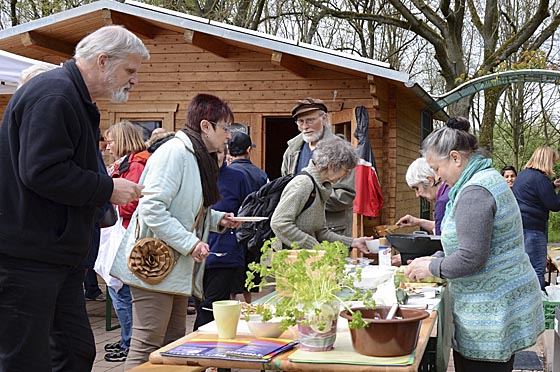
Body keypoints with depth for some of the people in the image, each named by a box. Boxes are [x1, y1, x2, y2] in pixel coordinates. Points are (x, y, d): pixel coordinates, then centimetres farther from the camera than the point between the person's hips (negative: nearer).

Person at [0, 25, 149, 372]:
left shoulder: (76, 99, 18)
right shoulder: (53, 95, -16)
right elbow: (42, 172, -25)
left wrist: (110, 189, 11)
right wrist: (108, 189, -15)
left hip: (59, 250, 11)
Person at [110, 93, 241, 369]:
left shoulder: (198, 158, 17)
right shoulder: (175, 152, -15)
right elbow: (152, 208, -24)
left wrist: (217, 219, 11)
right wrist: (190, 243, -23)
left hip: (178, 266, 10)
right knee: (147, 348, -8)